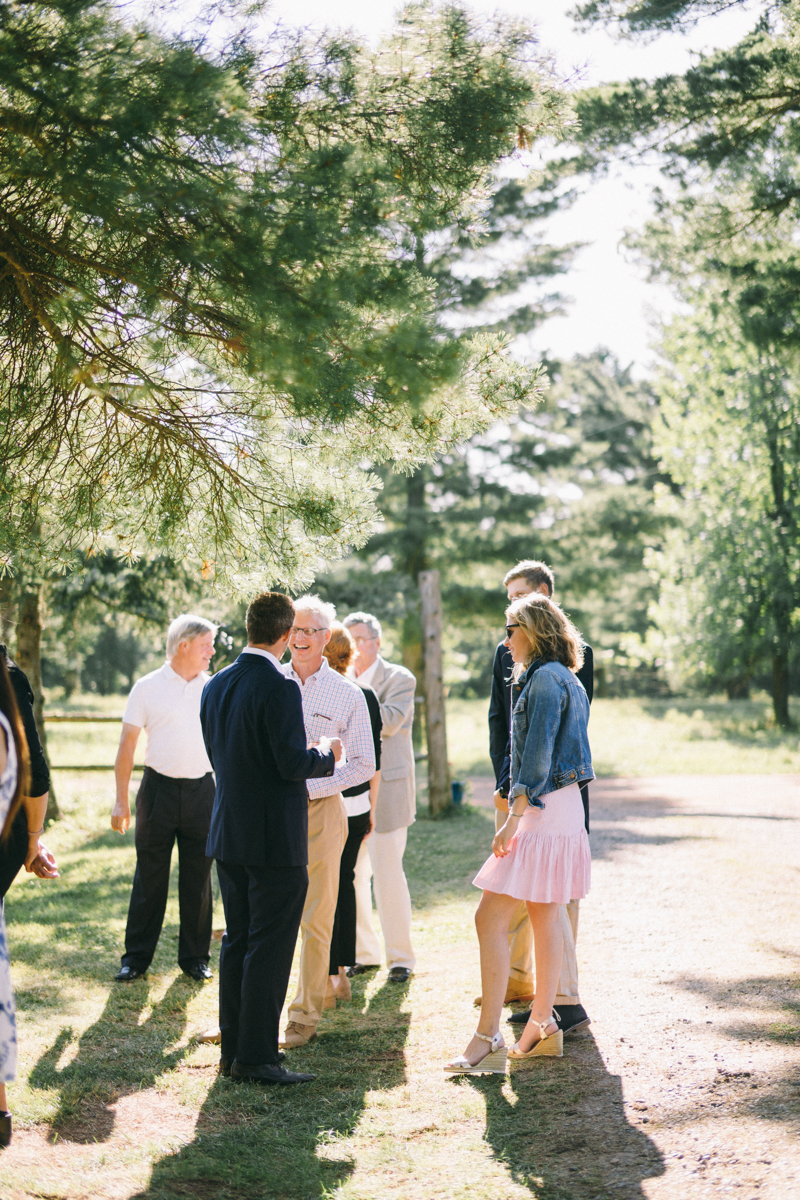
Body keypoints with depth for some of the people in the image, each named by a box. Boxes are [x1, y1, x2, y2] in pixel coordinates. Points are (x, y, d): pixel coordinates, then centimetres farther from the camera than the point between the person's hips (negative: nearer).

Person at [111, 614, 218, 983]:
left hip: (202, 790, 2)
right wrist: (121, 800, -3)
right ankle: (136, 957, 13)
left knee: (198, 878, 7)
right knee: (149, 876, 3)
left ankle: (195, 957, 18)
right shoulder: (148, 688, -2)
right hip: (159, 789, -2)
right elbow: (127, 745, 0)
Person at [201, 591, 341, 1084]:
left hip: (228, 837, 8)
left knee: (237, 944, 15)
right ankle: (256, 1057, 3)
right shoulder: (279, 688, -18)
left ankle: (234, 1050, 21)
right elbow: (294, 763, -22)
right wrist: (327, 754, -1)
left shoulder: (217, 685, 7)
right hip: (275, 840, -8)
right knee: (269, 949, -1)